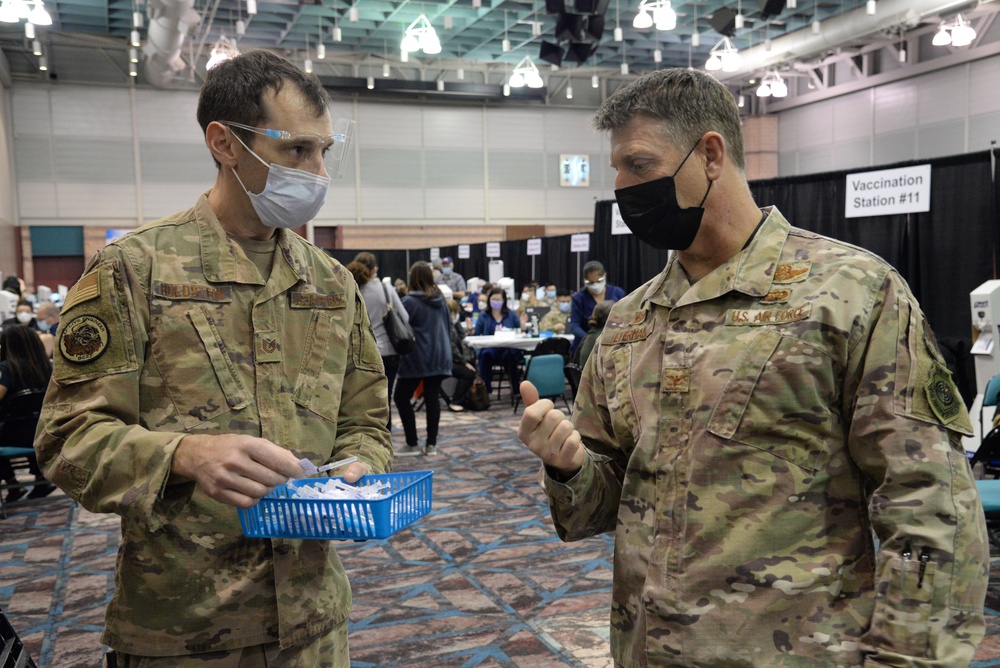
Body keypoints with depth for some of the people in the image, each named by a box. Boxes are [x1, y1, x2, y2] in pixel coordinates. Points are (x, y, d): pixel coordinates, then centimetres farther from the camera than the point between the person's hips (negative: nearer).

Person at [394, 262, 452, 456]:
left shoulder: (409, 301, -9)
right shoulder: (440, 299, 9)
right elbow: (449, 325, 16)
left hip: (417, 357, -6)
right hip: (439, 356, 6)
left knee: (401, 397, 5)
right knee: (433, 398, 6)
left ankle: (412, 444, 3)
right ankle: (431, 444, 7)